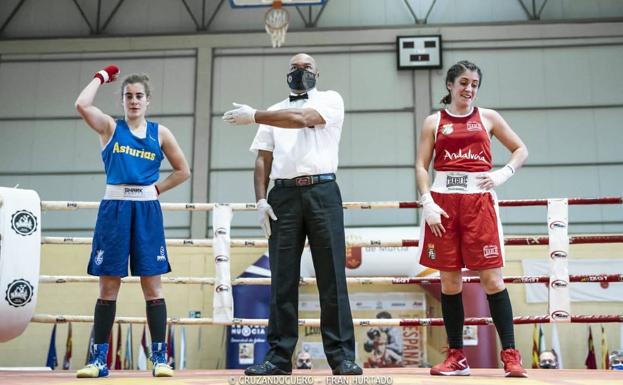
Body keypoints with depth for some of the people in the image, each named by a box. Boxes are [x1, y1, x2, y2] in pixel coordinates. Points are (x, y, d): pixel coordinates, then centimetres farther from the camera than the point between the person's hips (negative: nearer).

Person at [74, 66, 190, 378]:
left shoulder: (160, 133, 9)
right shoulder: (110, 127, 7)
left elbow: (183, 171, 13)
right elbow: (82, 105, -11)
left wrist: (155, 189, 4)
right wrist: (101, 77, 2)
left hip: (147, 211, 0)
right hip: (114, 209, 0)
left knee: (152, 286, 1)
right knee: (108, 286, 4)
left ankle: (160, 358, 8)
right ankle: (98, 358, 12)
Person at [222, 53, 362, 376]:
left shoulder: (330, 99, 11)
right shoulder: (274, 112, 21)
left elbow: (303, 118, -10)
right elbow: (263, 159, 14)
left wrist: (254, 116, -7)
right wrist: (260, 200, 0)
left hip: (322, 191, -3)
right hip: (283, 195, 3)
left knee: (332, 277, -4)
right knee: (282, 279, 1)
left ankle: (342, 356, 1)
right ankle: (279, 357, 7)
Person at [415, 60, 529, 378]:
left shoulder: (488, 117, 12)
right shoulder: (434, 122, 10)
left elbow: (521, 150, 16)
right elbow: (421, 166, 5)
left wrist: (502, 174, -1)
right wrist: (428, 204, -7)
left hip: (479, 200, 0)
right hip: (443, 200, 1)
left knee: (492, 279, -5)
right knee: (449, 281, 3)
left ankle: (510, 355, 2)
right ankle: (456, 357, 13)